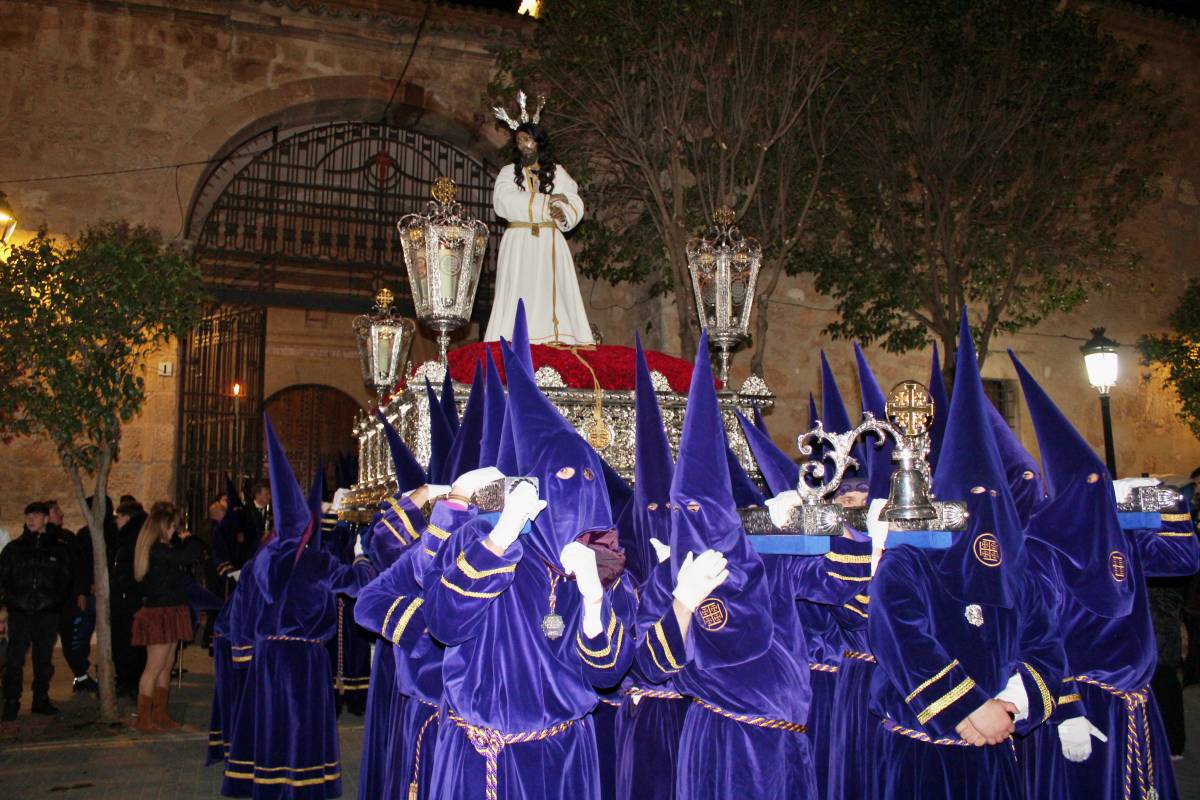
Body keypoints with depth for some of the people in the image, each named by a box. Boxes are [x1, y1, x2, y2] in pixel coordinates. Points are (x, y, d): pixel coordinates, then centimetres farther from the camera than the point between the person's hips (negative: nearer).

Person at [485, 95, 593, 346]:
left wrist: (563, 214, -17)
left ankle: (556, 342, -13)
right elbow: (503, 202, -6)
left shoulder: (557, 172, 15)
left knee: (552, 292, -8)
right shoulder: (508, 172, 12)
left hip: (550, 244, 1)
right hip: (519, 243, -1)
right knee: (519, 295, -10)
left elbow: (575, 205, 7)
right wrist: (547, 201, -5)